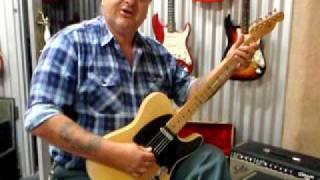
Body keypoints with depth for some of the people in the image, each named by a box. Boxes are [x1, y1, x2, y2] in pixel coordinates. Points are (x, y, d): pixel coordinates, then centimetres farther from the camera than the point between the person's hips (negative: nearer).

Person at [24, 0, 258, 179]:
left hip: (151, 160, 5)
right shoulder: (71, 42, -12)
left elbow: (188, 90, 11)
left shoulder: (157, 52, 7)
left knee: (211, 158, -8)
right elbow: (40, 117, -19)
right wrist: (113, 153, -25)